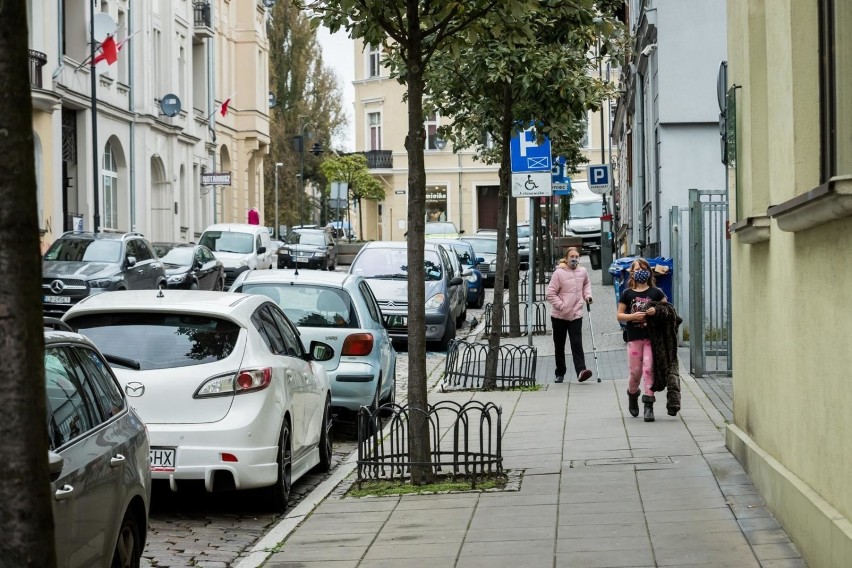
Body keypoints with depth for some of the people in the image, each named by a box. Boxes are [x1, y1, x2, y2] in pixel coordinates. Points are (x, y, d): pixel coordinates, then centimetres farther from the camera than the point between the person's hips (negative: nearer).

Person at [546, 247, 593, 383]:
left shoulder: (582, 272, 2)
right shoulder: (559, 273, -12)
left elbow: (586, 284, 25)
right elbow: (550, 294, -10)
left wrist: (587, 296, 9)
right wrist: (561, 305, -16)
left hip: (576, 315, 2)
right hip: (559, 316, -2)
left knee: (577, 344, -12)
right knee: (559, 346, 9)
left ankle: (581, 371, -22)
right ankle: (560, 373, 21)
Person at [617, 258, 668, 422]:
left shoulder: (655, 292, 5)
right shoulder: (627, 293, 5)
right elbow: (619, 315, 6)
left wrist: (656, 311, -11)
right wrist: (633, 316, -12)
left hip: (651, 337, -1)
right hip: (634, 338, 1)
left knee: (648, 369, -10)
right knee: (635, 371, 4)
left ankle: (649, 405, -10)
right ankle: (632, 394, 34)